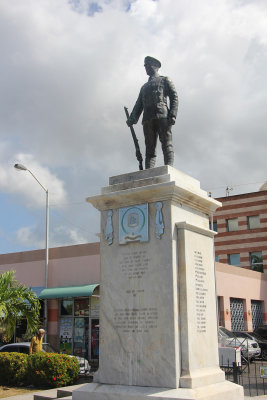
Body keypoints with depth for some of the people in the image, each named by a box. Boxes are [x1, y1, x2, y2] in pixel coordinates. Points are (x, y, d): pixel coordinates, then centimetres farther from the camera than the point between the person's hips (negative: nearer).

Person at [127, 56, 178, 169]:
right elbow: (139, 104, 22)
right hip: (147, 119, 4)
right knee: (149, 148, -6)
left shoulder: (165, 80, 20)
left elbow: (174, 97, 7)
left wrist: (172, 115, -10)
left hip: (162, 116, -4)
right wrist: (132, 118, 2)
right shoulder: (144, 87, 34)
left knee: (167, 144, -15)